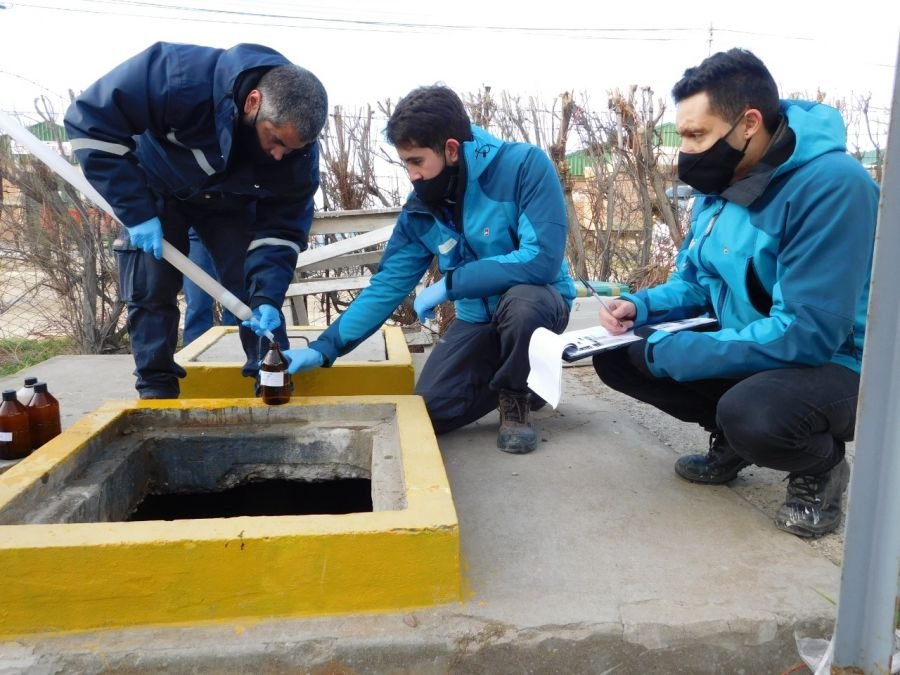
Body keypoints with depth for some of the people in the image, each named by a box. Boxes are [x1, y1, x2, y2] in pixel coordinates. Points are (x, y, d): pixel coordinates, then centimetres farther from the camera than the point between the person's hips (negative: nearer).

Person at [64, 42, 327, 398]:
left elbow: (281, 227, -20)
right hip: (156, 191, -1)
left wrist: (268, 296, -35)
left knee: (257, 287, -9)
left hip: (231, 203, 2)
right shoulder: (182, 77, -41)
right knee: (150, 292, -6)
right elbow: (90, 119, -31)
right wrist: (135, 212, -33)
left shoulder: (297, 149, -30)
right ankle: (157, 391, 7)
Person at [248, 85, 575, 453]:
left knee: (519, 301, -39)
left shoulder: (524, 165, -22)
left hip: (536, 301, -4)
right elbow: (386, 286, -5)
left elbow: (542, 259, -31)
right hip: (478, 316, 4)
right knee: (430, 411, -12)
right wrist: (324, 347, -14)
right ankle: (514, 380, 16)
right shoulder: (419, 210, -6)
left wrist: (449, 284, -27)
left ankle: (515, 400, -8)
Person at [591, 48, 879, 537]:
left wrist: (671, 352, -28)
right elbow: (694, 282, 10)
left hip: (838, 365, -7)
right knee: (617, 356, -4)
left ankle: (821, 467, -2)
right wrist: (641, 306, -11)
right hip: (743, 348, 7)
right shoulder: (721, 182, -1)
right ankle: (731, 437, 13)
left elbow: (807, 332, -31)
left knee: (750, 413, -38)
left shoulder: (832, 185, -26)